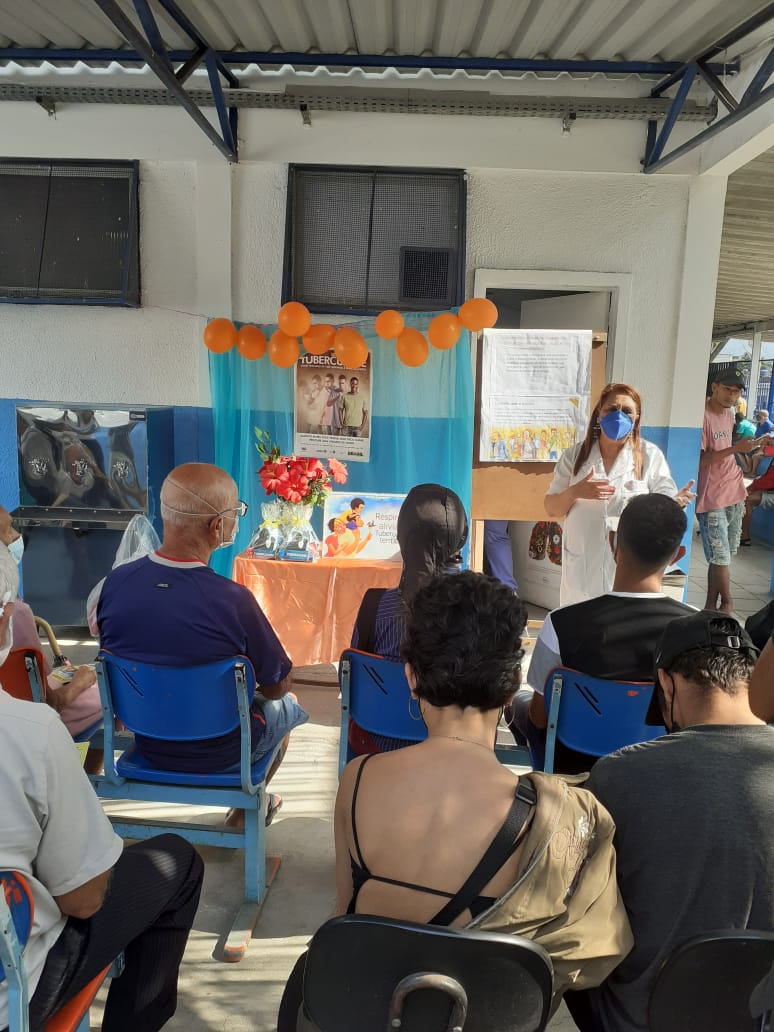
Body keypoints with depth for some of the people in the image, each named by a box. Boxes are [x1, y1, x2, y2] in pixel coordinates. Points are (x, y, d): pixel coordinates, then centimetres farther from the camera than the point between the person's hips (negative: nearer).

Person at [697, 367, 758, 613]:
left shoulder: (729, 415, 14)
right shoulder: (703, 416, -12)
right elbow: (700, 459, -18)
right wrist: (735, 448, -24)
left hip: (733, 493, 8)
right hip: (712, 499, -8)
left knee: (722, 556, 7)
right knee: (720, 557, -7)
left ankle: (711, 606, 14)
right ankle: (726, 601, 14)